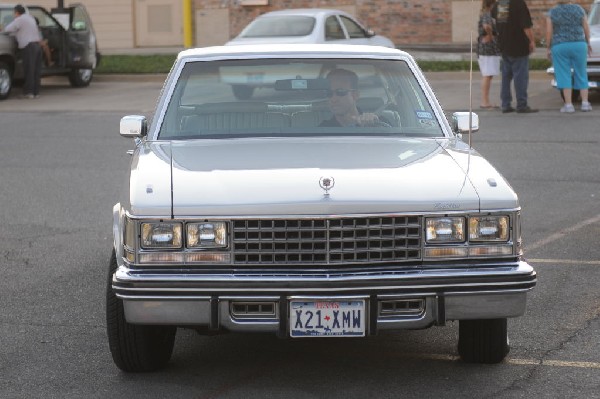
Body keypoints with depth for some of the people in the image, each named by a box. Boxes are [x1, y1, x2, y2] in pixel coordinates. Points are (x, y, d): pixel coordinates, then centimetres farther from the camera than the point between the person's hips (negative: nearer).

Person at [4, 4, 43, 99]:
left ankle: (29, 92, -8)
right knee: (36, 70, 8)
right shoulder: (30, 18, 20)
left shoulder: (19, 20, -6)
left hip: (28, 46, -8)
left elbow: (8, 29, -10)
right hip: (37, 44, 8)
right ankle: (36, 91, 10)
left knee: (29, 70, -7)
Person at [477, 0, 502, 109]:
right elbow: (487, 26, -35)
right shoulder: (487, 15, -14)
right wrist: (490, 35, -18)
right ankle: (485, 102, -9)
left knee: (486, 75, 13)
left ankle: (485, 101, 17)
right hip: (489, 48, -10)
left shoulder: (483, 14, 16)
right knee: (487, 75, -9)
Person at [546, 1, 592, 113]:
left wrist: (549, 49, 3)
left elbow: (549, 32, -7)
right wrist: (588, 43, 13)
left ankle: (568, 105, -4)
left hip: (560, 48, -1)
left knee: (564, 76, 2)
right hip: (578, 46, 1)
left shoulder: (552, 12, -4)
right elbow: (586, 28, 2)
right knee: (581, 75, 9)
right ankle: (585, 103, 3)